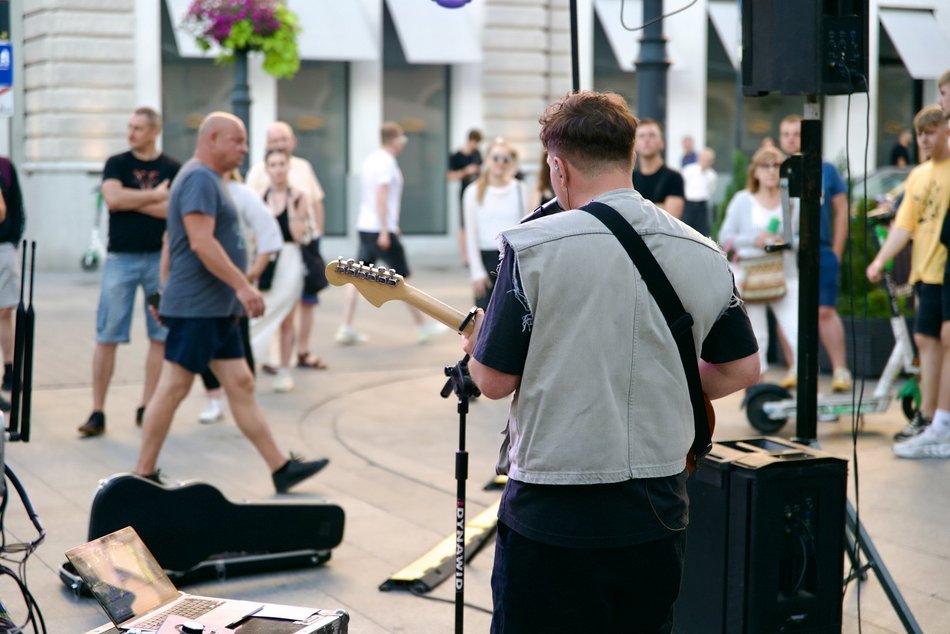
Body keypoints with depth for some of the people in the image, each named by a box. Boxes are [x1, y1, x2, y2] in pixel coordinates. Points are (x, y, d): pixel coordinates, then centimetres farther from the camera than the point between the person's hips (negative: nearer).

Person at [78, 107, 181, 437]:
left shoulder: (172, 169, 5)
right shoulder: (116, 164, 5)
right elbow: (112, 199, -13)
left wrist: (131, 200, -9)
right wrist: (154, 196, -7)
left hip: (160, 258, 1)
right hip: (121, 258, -1)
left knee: (160, 336, 3)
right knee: (107, 337, -3)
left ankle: (146, 408, 12)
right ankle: (97, 412, 1)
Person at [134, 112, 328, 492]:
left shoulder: (208, 179, 20)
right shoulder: (200, 179, -14)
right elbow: (201, 241, -24)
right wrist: (242, 285, -26)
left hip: (218, 309, 11)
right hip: (196, 307, -11)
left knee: (240, 385, 8)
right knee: (173, 388, -5)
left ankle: (281, 469, 9)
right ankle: (144, 474, 3)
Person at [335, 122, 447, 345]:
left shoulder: (370, 159, 14)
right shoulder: (386, 162, -14)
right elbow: (381, 198, -20)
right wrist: (385, 232, -21)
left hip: (365, 226, 8)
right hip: (381, 229, -8)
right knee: (402, 278, 2)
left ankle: (346, 328, 0)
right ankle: (422, 326, 13)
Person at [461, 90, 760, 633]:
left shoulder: (533, 246, -13)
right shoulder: (706, 256, 2)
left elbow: (495, 380, -9)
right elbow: (743, 370, 10)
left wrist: (476, 342, 13)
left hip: (552, 513, -4)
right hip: (659, 515, 5)